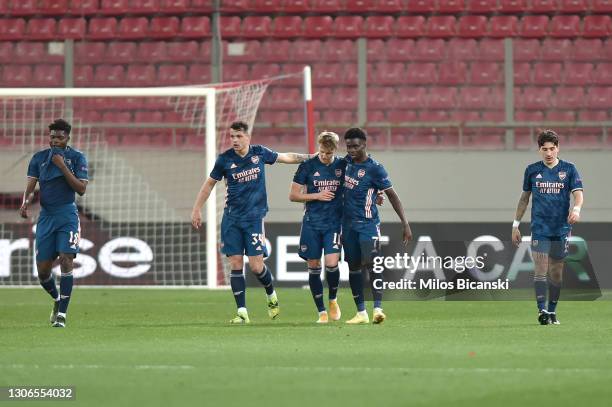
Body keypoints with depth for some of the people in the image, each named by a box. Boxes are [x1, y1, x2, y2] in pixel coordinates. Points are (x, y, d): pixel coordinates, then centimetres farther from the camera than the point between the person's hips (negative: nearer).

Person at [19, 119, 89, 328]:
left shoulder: (77, 157, 1)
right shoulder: (39, 158, 8)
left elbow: (81, 189, -7)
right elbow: (31, 184, 0)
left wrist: (63, 166, -15)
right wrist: (25, 202, -21)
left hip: (67, 214, -3)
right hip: (46, 215, 3)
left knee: (66, 260, -18)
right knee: (43, 270, 2)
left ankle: (61, 314, -13)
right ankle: (57, 300, 32)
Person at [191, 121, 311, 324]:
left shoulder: (259, 153, 0)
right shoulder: (225, 159, -1)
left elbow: (286, 157, 17)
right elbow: (209, 184, 10)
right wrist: (196, 210, 8)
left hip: (254, 216, -1)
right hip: (231, 218, 1)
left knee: (256, 266, -7)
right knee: (235, 265, -4)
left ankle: (271, 295, 23)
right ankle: (242, 312, 2)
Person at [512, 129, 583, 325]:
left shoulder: (568, 169, 2)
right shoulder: (532, 170, 5)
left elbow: (578, 193, -7)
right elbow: (525, 197, 14)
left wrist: (576, 208, -29)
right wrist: (516, 225, 12)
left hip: (561, 228, 1)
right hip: (539, 227, -1)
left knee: (556, 272, 6)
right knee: (541, 269, -12)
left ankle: (552, 311, 17)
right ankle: (542, 311, -16)